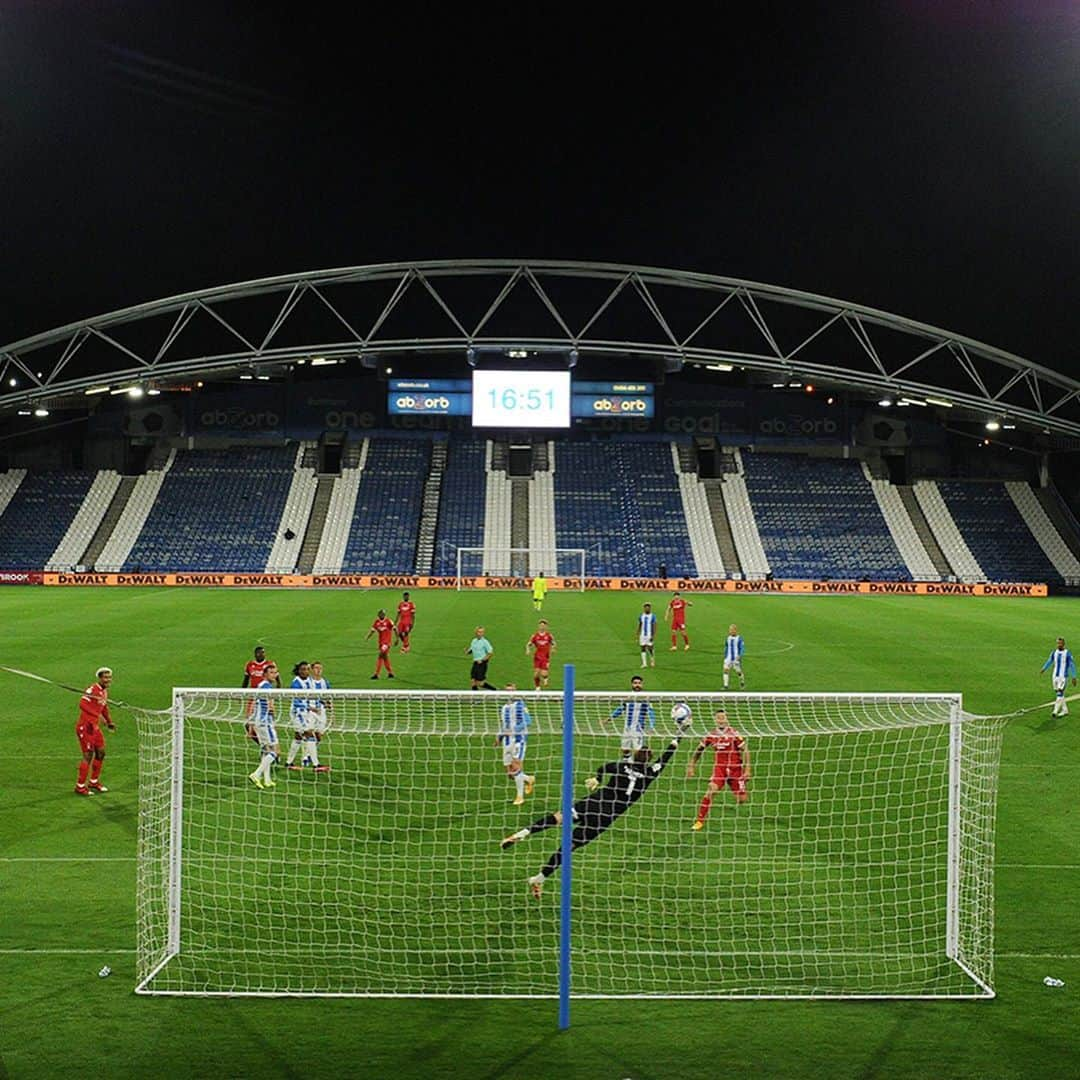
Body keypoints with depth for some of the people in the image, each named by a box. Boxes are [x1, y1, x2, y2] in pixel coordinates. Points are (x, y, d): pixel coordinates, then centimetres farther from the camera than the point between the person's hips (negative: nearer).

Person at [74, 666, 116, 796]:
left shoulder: (105, 691, 9)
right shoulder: (92, 689, -19)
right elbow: (82, 704, -32)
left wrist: (109, 722, 18)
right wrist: (98, 716, -37)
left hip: (95, 727, 9)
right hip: (85, 727, -9)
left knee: (100, 753, 13)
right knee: (88, 756, -6)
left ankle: (94, 782, 30)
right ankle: (80, 786, 6)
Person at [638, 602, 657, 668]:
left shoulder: (653, 616, -5)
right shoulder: (641, 616, 7)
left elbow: (654, 627, -7)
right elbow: (639, 627, 13)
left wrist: (653, 636, -16)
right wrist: (637, 636, 11)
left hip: (650, 635, -4)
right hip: (642, 635, 4)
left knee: (650, 649, -2)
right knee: (643, 649, 0)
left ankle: (652, 661, 21)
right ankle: (644, 663, 3)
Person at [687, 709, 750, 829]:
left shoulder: (734, 734, -9)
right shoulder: (711, 735, 0)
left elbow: (745, 751, -5)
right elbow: (699, 750, 13)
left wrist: (747, 769, -10)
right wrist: (691, 766, 12)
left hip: (735, 769, -1)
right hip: (719, 768, 1)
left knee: (742, 799, 2)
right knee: (710, 792, -20)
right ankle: (699, 821, -10)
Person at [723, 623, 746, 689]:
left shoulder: (739, 639, -8)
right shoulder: (728, 638, 7)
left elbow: (742, 648, -10)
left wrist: (740, 656, -23)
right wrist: (725, 656, 21)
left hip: (736, 659, -4)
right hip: (728, 658, 4)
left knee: (738, 672, 6)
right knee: (726, 670, -12)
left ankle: (742, 683, 36)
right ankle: (725, 686, -11)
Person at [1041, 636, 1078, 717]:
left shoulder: (1068, 654, -8)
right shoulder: (1054, 653, 6)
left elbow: (1072, 666, -5)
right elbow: (1049, 662, 16)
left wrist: (1074, 678, -6)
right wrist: (1044, 669, 3)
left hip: (1063, 677, -6)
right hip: (1055, 676, 6)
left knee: (1060, 694, -13)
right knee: (1058, 694, 10)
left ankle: (1055, 711, -15)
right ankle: (1065, 710, 22)